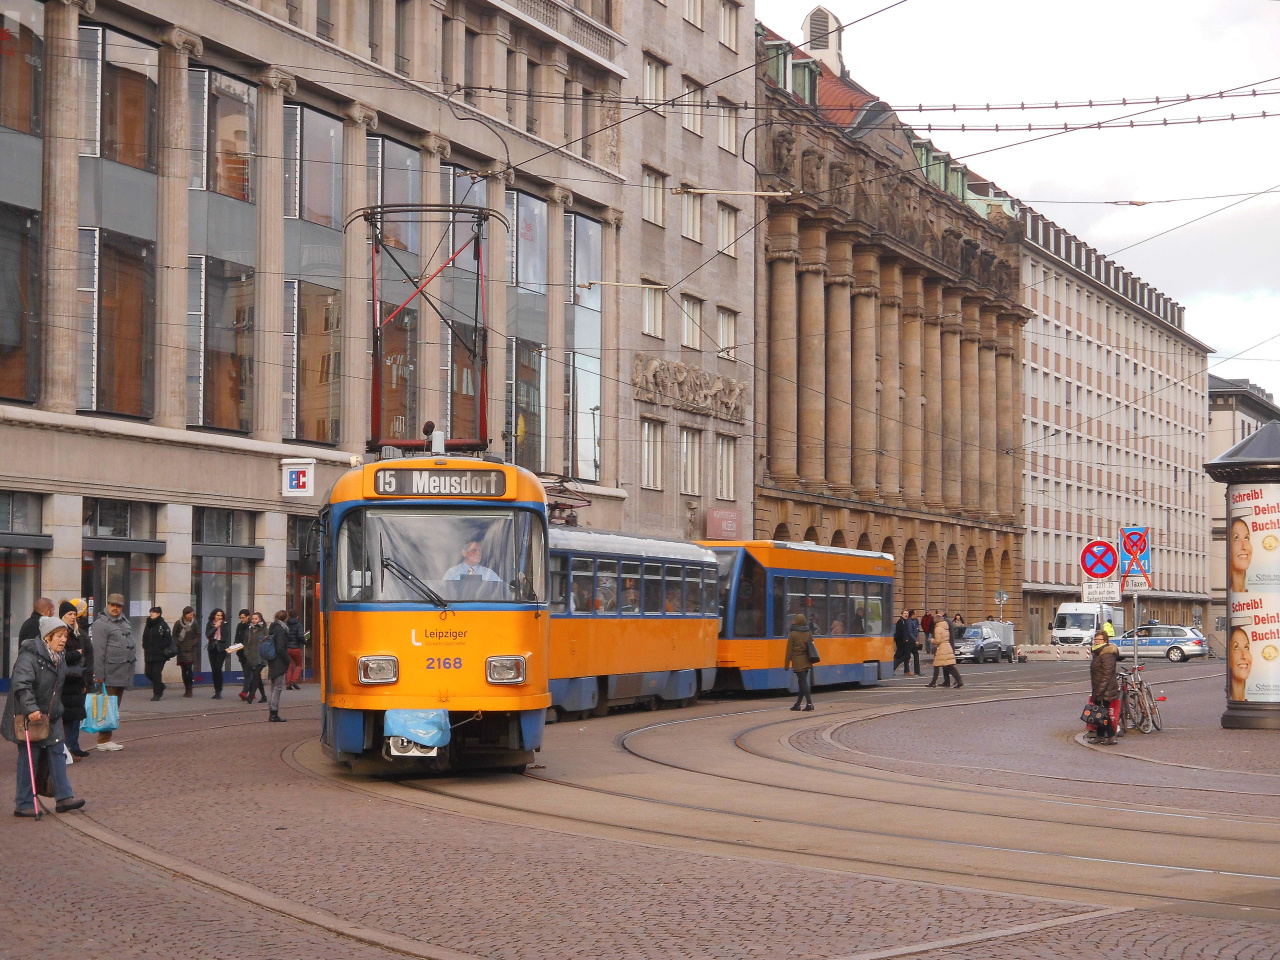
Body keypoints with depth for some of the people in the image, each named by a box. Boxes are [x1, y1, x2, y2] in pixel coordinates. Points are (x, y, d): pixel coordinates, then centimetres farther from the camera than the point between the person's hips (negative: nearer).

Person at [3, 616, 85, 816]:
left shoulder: (59, 658, 9)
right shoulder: (29, 657, -19)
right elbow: (21, 685, -30)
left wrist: (57, 711, 24)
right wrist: (31, 709, -39)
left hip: (51, 717, 8)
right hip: (28, 717, -8)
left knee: (57, 754, 6)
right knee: (29, 759, -2)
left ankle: (64, 797, 9)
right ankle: (23, 804, 5)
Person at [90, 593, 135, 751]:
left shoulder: (125, 622, 16)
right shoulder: (101, 624, -9)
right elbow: (98, 651, -13)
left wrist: (133, 665, 18)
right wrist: (99, 675, -17)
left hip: (124, 672, 8)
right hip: (110, 673, -8)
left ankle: (108, 738, 18)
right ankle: (104, 740, -3)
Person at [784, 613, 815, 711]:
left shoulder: (793, 635, -9)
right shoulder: (809, 634, 8)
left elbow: (789, 651, -6)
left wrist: (787, 664, 1)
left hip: (798, 663, -6)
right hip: (807, 662, 6)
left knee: (803, 682, -6)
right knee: (802, 682, 12)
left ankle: (809, 703, -14)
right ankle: (797, 704, 18)